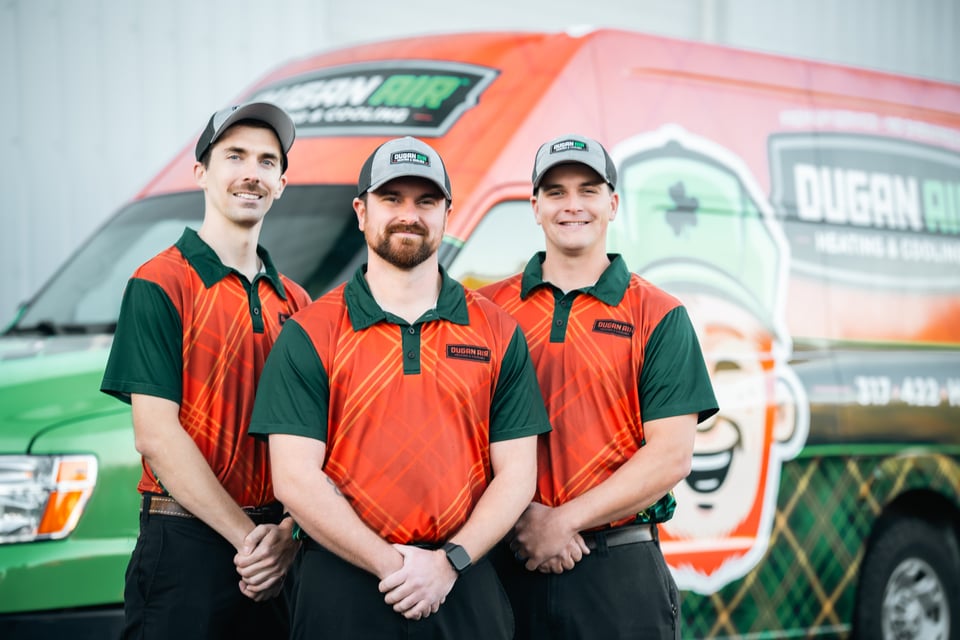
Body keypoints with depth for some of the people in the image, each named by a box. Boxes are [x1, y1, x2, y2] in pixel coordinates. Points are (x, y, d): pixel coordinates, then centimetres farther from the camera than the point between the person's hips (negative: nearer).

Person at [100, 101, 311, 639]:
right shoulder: (159, 286, -5)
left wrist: (288, 534, -10)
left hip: (281, 554, 5)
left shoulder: (294, 302, 12)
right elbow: (157, 436, -12)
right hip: (188, 548, -5)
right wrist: (246, 536, -14)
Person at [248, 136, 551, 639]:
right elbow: (296, 480, -6)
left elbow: (516, 473, 3)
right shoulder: (308, 336, 1)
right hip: (344, 588, -1)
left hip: (465, 586, 2)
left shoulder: (498, 332, 7)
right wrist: (389, 564, -12)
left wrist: (450, 561, -10)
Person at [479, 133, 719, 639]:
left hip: (620, 568, -1)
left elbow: (671, 456, -5)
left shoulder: (659, 317, 3)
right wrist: (520, 519, -13)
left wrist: (563, 520, -12)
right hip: (506, 565, 1)